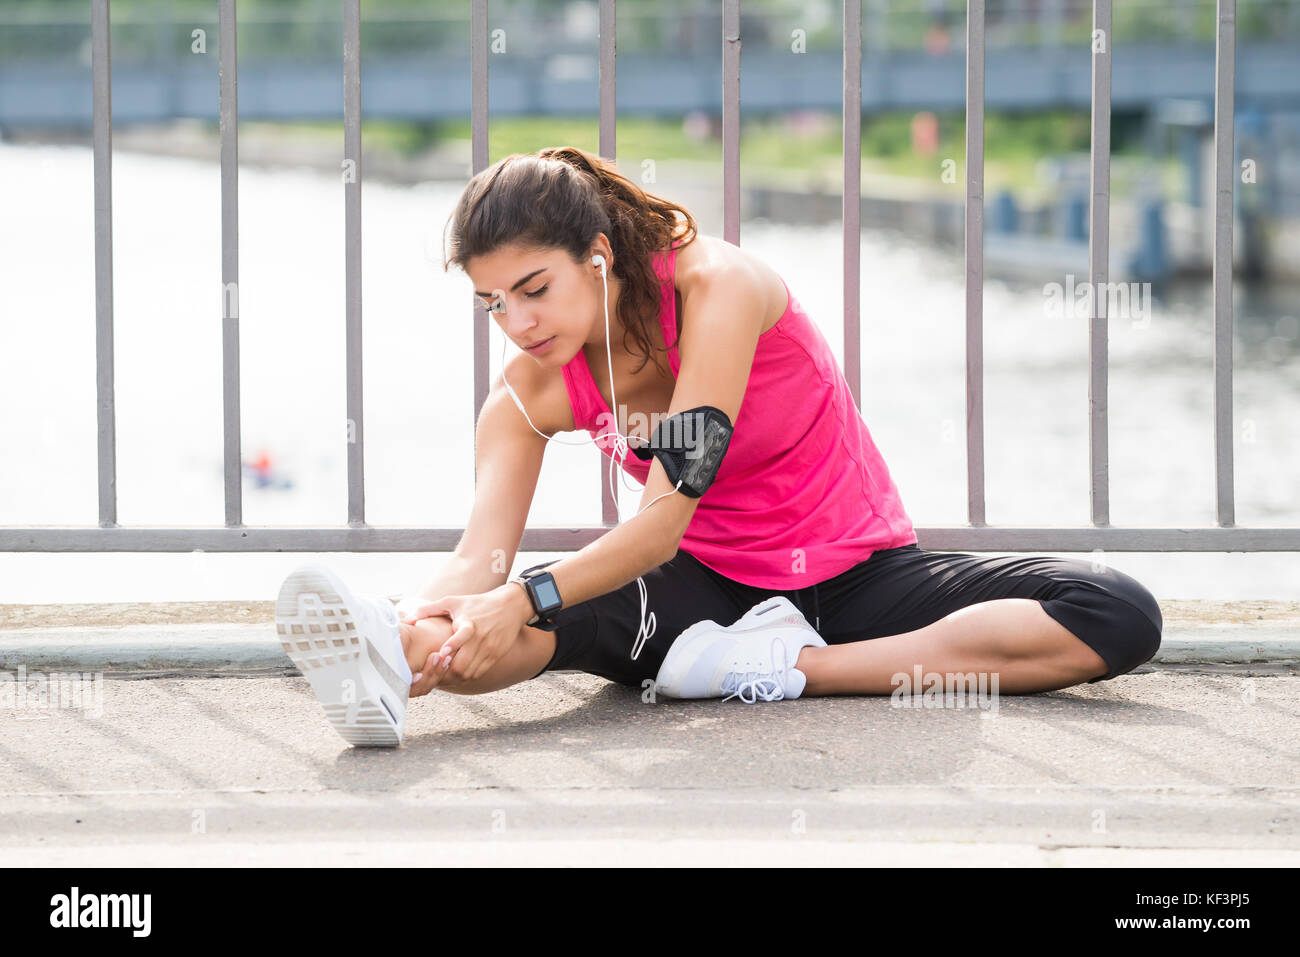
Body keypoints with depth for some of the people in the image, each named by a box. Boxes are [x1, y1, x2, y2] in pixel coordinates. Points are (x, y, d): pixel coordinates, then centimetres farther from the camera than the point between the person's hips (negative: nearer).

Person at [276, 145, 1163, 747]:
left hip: (857, 575, -2)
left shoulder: (717, 286, -23)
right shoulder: (531, 393, -7)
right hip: (711, 594, 2)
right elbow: (481, 554, -20)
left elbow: (667, 513, -30)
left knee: (1121, 618, -29)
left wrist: (526, 598, -44)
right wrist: (423, 626, -45)